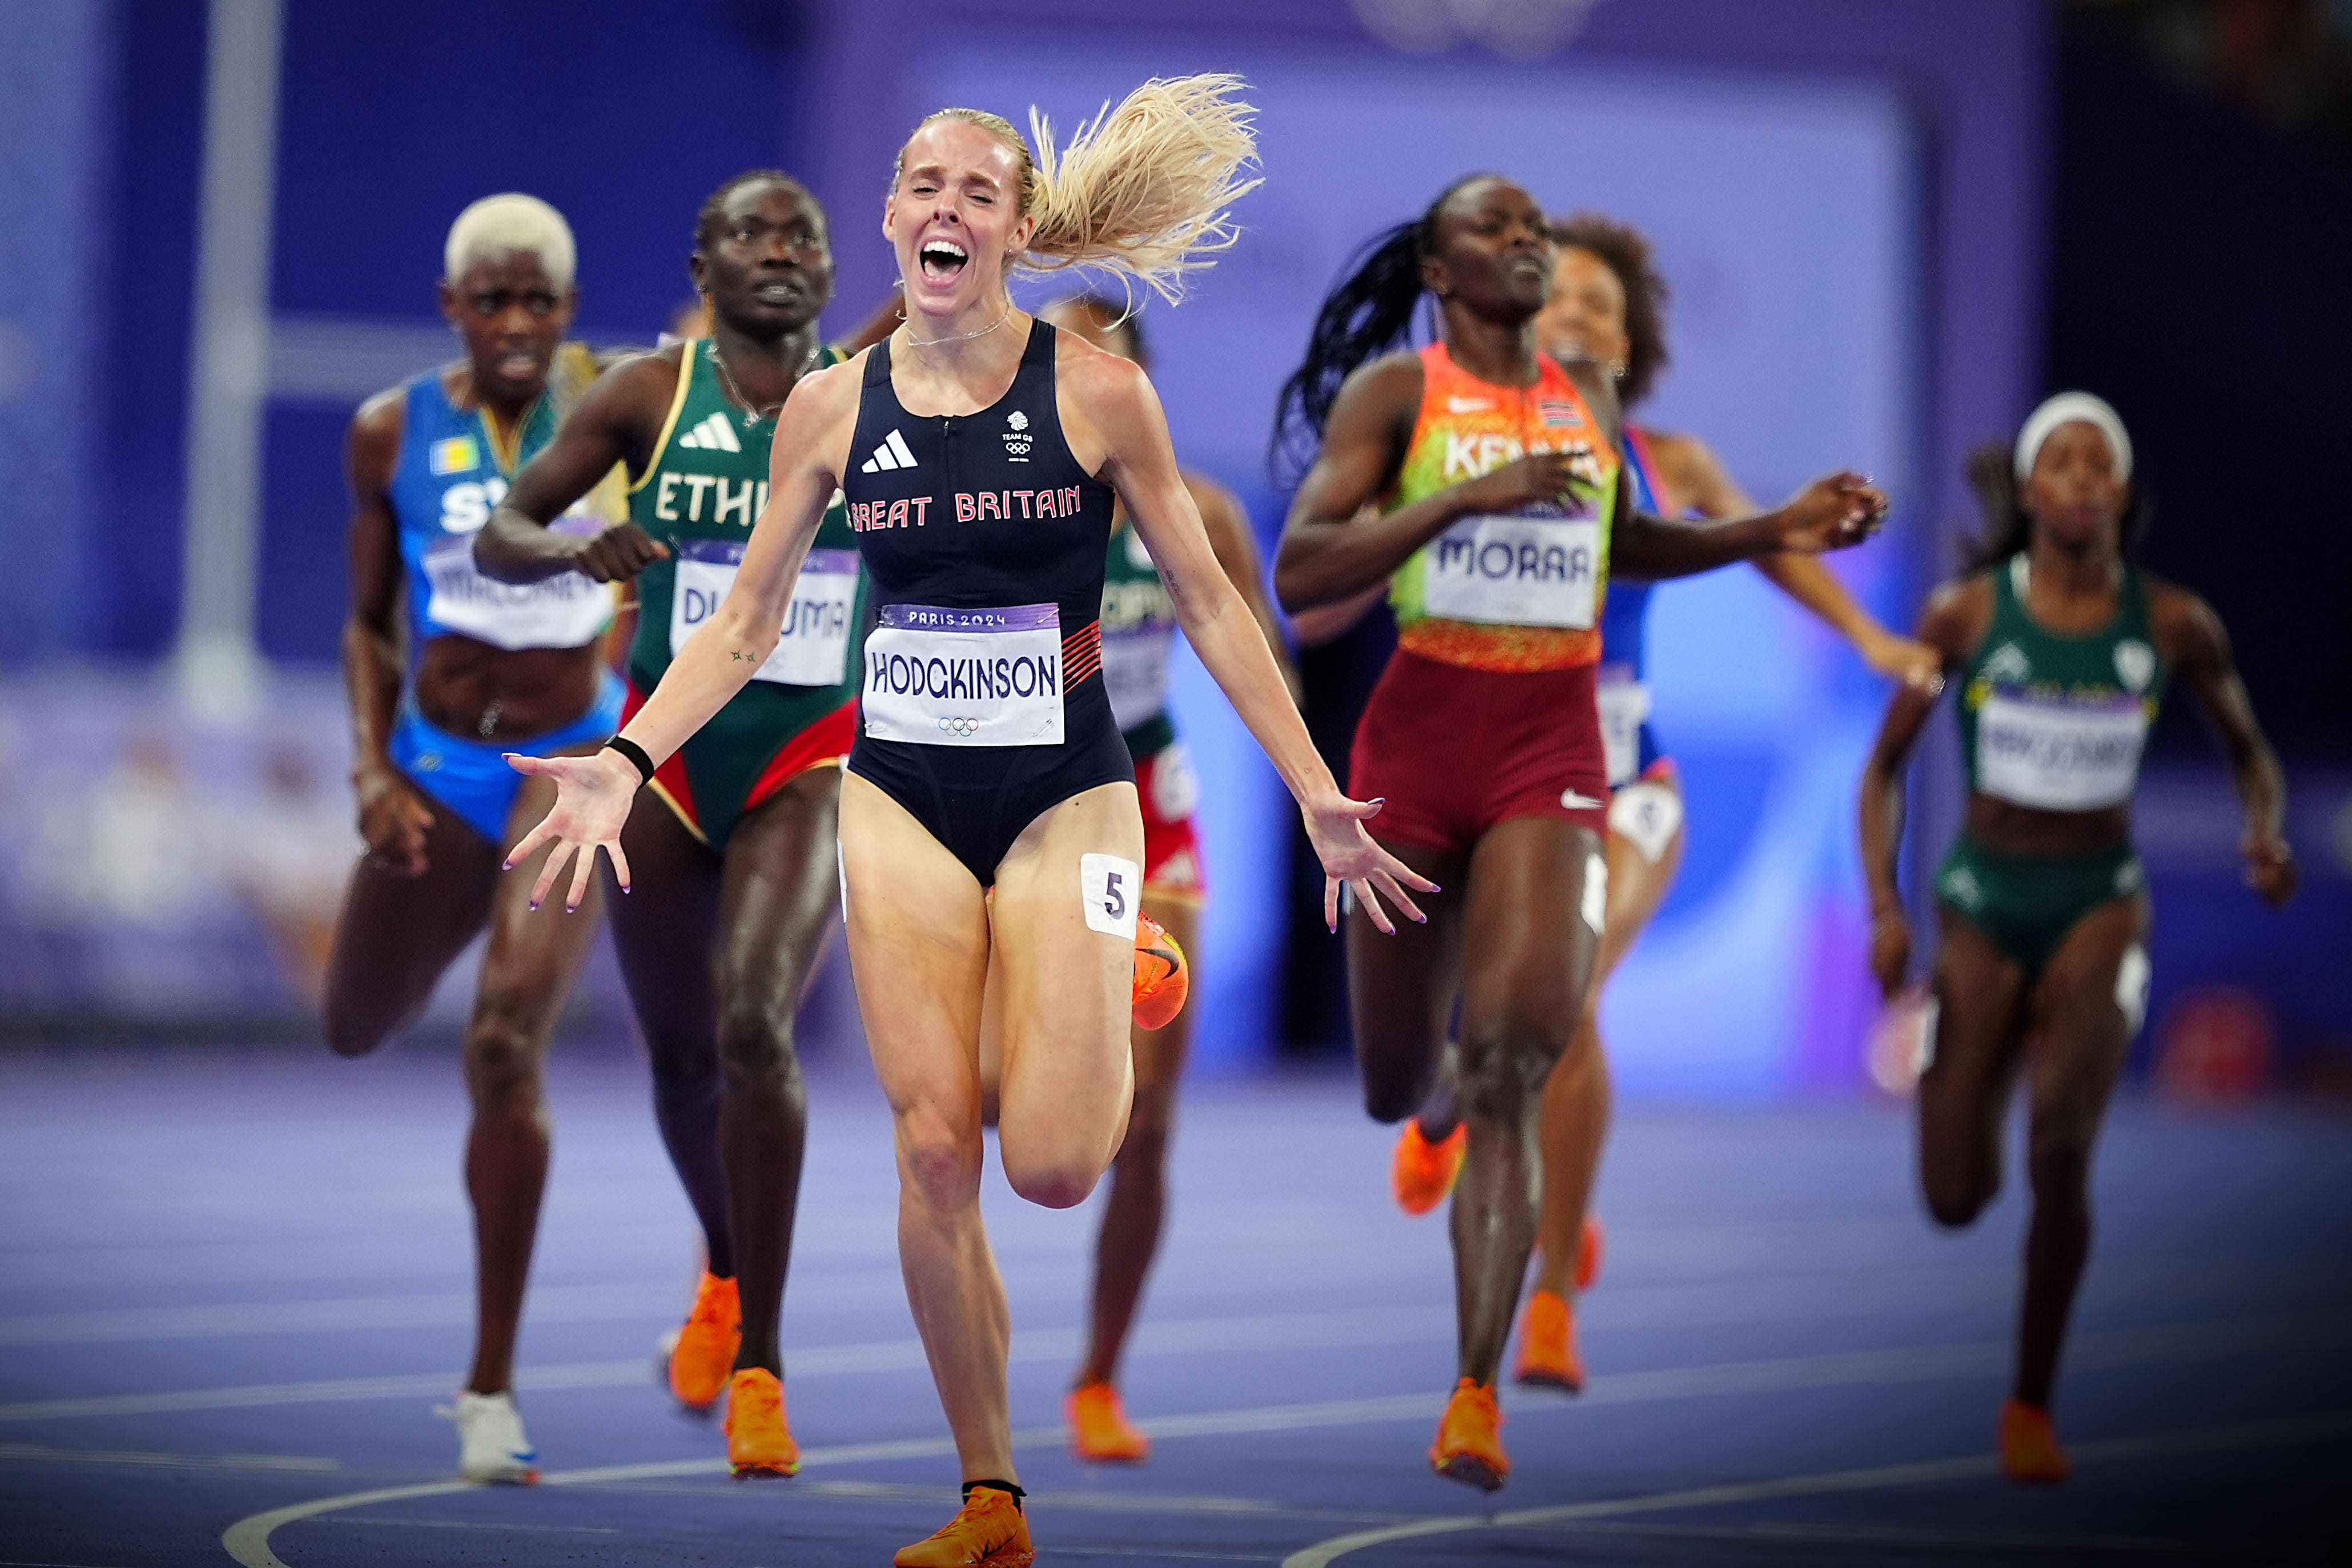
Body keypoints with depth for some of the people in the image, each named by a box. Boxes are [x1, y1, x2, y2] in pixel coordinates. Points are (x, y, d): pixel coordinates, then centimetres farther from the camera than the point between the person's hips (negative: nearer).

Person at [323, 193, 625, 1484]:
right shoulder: (393, 434, -1)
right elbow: (369, 621, 6)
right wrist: (371, 768, -5)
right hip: (435, 768, 3)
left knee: (507, 1042, -23)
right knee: (360, 1029, 19)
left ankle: (492, 1389, -17)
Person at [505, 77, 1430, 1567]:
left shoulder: (1097, 393, -7)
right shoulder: (834, 409, 0)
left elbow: (1211, 606, -1)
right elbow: (746, 624, 8)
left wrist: (1316, 795, -5)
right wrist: (627, 760, -5)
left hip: (1064, 797, -2)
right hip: (903, 802, 2)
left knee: (1053, 1164, -12)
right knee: (936, 1154, -7)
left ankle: (1108, 1030, 25)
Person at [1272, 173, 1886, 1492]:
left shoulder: (1589, 395, 12)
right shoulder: (1395, 388, -2)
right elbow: (1301, 571, -12)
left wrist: (1773, 534, 18)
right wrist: (1467, 495, -20)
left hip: (1552, 747, 1)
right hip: (1419, 732, -1)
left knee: (1512, 1066, -17)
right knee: (1396, 1087, 9)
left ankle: (1476, 1402, -18)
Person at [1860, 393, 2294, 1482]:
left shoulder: (2175, 625, -4)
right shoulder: (1965, 614, -6)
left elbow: (2248, 750, 12)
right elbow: (1885, 767, 2)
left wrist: (2268, 835, -10)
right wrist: (1885, 909, -11)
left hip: (2100, 905, -1)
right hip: (1982, 903, 1)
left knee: (2062, 1148, -27)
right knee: (1956, 1202, -3)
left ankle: (2032, 1403, -9)